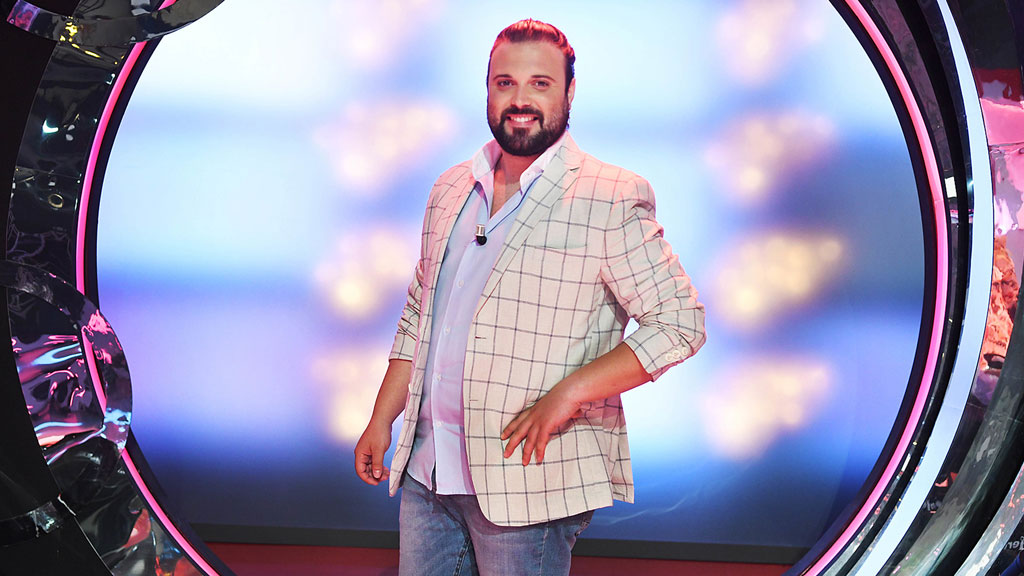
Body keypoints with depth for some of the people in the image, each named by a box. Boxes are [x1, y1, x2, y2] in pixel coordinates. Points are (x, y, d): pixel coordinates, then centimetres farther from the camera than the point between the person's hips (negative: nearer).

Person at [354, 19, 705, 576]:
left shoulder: (611, 201, -9)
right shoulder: (450, 190, 11)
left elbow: (679, 322, -12)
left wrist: (568, 393, -19)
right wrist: (380, 422, 13)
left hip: (527, 481, -5)